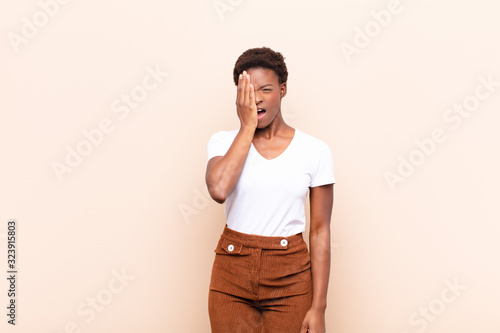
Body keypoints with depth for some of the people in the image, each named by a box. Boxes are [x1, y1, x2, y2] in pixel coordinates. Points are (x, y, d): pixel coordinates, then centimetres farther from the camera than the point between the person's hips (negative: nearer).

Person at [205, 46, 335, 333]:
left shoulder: (315, 150, -4)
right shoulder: (223, 141, 0)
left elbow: (320, 231, -4)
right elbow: (218, 189, -22)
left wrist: (318, 308, -6)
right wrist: (247, 126, -14)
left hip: (290, 277, -1)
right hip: (232, 273, 1)